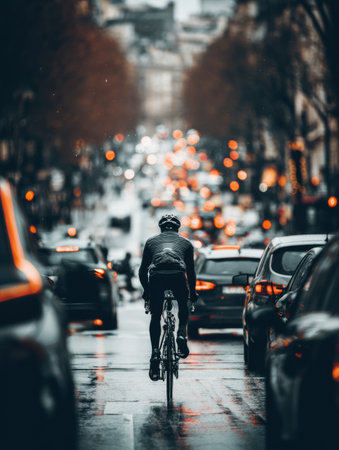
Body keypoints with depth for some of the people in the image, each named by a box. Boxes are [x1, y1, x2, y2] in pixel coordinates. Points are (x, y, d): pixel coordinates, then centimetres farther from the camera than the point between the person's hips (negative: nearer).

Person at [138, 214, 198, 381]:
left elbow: (142, 270, 31)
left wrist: (146, 290, 44)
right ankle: (182, 335, 5)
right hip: (178, 275, 0)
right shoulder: (185, 242, 30)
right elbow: (191, 270, 33)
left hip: (156, 276, 0)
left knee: (155, 317, 14)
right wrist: (192, 292, 45)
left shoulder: (151, 241, 31)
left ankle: (155, 353, 0)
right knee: (183, 307, 29)